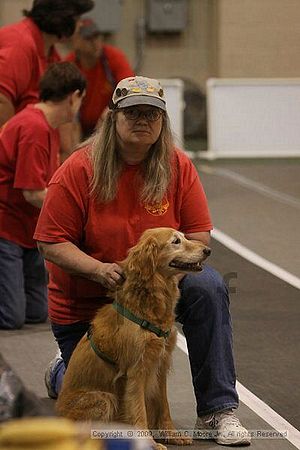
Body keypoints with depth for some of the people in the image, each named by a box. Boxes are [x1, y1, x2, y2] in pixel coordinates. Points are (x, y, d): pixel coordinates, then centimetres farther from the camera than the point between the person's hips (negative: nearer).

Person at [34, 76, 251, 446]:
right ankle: (63, 370, 42)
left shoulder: (178, 166, -9)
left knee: (207, 286, -29)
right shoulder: (79, 170, -17)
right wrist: (98, 269, -31)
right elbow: (51, 242, -15)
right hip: (85, 305, -2)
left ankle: (218, 410, -23)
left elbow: (198, 236, -6)